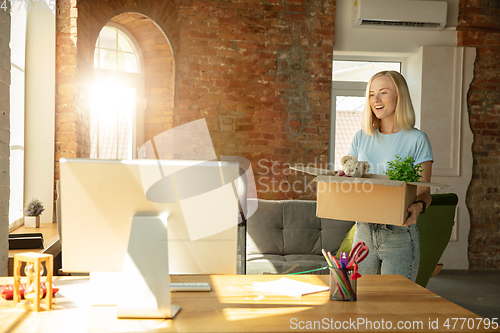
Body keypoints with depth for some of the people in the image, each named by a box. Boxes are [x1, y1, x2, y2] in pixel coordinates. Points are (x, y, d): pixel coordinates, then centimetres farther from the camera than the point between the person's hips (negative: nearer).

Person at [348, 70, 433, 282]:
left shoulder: (417, 139, -4)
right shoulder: (361, 137, 9)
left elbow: (424, 191, -5)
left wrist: (418, 207, -27)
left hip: (399, 235, -4)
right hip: (363, 232, 4)